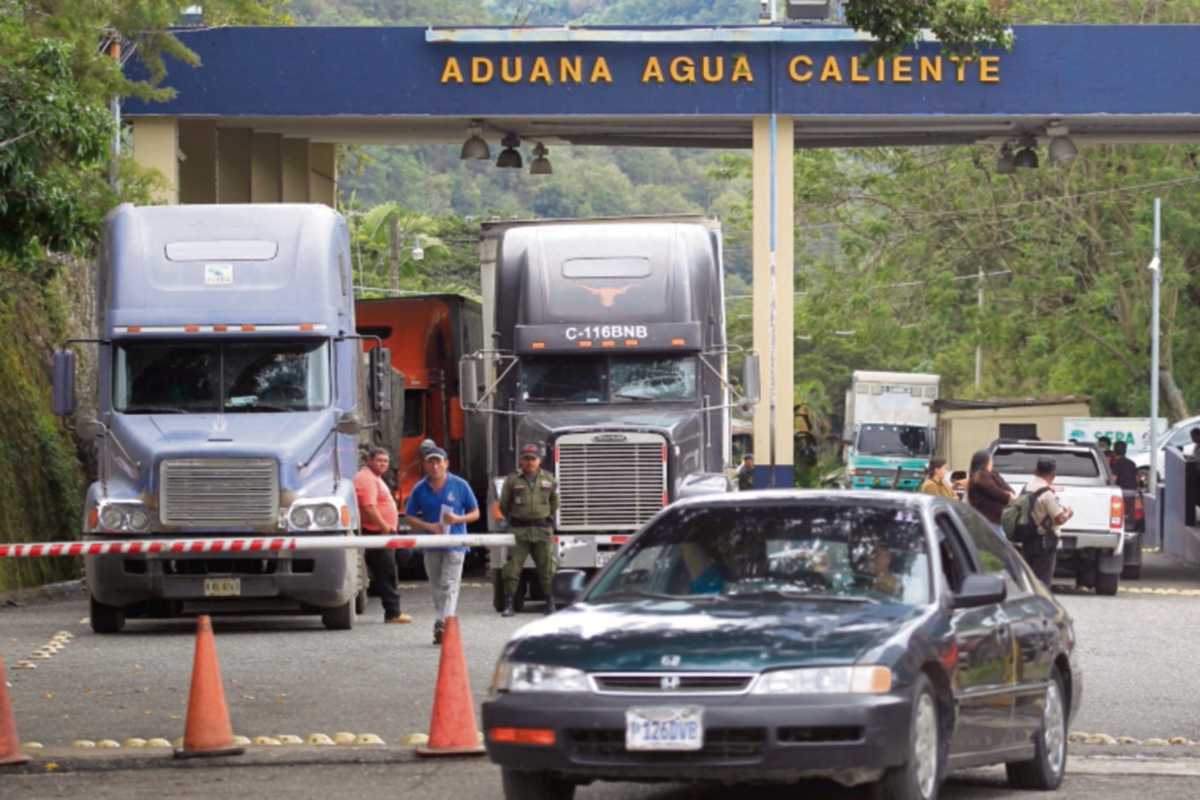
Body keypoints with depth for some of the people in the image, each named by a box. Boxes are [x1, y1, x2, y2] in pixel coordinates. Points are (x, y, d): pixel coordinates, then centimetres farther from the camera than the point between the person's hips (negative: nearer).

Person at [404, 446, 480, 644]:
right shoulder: (420, 489, 5)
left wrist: (458, 519, -15)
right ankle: (444, 623, 17)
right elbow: (409, 518, 7)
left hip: (455, 544, -4)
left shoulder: (459, 486, -1)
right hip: (431, 545, 4)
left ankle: (443, 624, -23)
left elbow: (475, 513, 5)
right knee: (437, 588, 8)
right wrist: (428, 526, -10)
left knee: (449, 585, -14)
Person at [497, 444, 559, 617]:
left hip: (543, 531, 1)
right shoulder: (512, 480, 1)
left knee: (547, 567, 4)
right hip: (519, 531, -1)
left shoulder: (548, 480, 7)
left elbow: (555, 503, 20)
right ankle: (508, 604, -2)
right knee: (513, 567, -5)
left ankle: (550, 603, 13)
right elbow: (504, 505, 11)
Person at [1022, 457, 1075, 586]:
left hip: (1028, 540, 8)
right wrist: (1068, 513, 2)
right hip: (1044, 541, -8)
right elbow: (1059, 519, -19)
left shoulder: (1027, 488, 6)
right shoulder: (1047, 493, -19)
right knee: (1042, 580, -4)